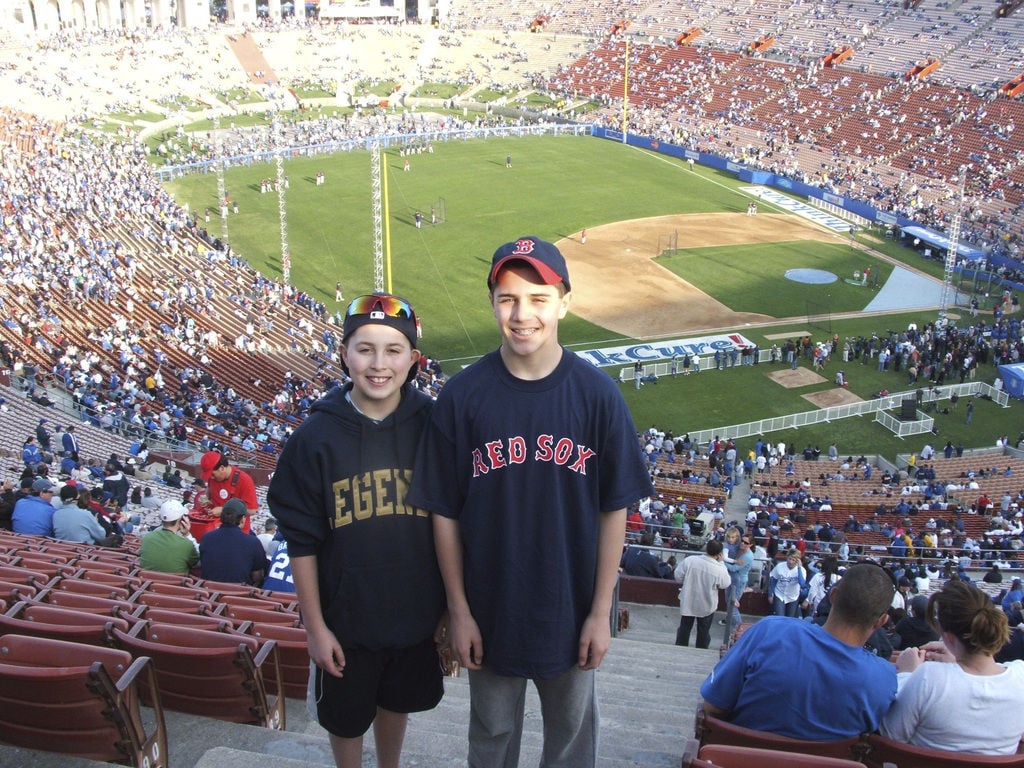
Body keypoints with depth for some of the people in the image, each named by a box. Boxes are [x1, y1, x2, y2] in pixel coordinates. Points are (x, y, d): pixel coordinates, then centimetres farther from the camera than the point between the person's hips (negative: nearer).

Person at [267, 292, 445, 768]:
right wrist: (315, 626, -7)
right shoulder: (315, 437, -13)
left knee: (397, 703, 23)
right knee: (347, 718, 17)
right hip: (346, 621, -1)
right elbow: (301, 542, -8)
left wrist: (453, 608, 1)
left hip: (417, 613, 2)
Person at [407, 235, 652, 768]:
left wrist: (601, 612, -5)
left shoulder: (597, 394, -12)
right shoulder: (462, 396, -12)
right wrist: (458, 611, -4)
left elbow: (614, 510, -6)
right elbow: (445, 513, -5)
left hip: (572, 610, 0)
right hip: (490, 610, 0)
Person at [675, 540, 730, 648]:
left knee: (684, 628, 22)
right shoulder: (720, 569, -27)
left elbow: (678, 577, -10)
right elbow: (725, 584, -6)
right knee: (703, 631, 21)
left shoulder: (689, 560, -22)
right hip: (707, 606, -1)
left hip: (687, 602, 2)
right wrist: (721, 563, -6)